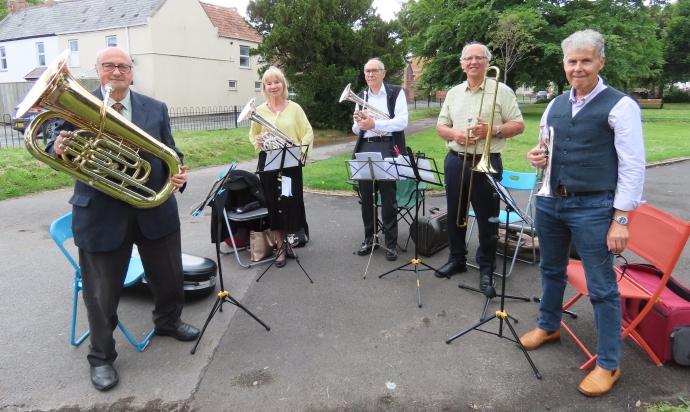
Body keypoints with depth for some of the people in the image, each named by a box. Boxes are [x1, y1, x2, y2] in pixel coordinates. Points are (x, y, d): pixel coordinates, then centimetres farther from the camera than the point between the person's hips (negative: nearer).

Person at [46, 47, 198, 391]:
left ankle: (168, 321, 47)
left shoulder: (156, 109, 6)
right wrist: (58, 148, -26)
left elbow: (170, 153, 5)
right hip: (101, 214, -3)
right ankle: (101, 357, 29)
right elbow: (57, 147, -2)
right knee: (102, 291, 9)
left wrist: (178, 172, -17)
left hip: (155, 209, 3)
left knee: (170, 277, 18)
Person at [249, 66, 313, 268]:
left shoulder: (295, 108, 1)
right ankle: (280, 247, 15)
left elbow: (308, 132, 2)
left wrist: (301, 148, -14)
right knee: (273, 203, 3)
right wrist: (258, 140, -10)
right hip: (268, 162, 1)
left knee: (291, 202, 3)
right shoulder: (259, 110, 3)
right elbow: (252, 135, 12)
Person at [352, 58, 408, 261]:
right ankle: (369, 238, 22)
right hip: (365, 149, 5)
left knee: (388, 197, -2)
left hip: (387, 149, -5)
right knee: (366, 196, 8)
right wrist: (358, 122, -7)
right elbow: (356, 130, 16)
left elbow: (402, 122, -11)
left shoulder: (396, 93, 1)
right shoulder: (361, 96, 17)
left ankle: (391, 243, 8)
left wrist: (374, 124, -19)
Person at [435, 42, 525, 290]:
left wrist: (493, 130, -18)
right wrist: (454, 133, -9)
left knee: (487, 217, 3)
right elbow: (440, 126, 13)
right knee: (454, 214, 12)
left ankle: (486, 267, 16)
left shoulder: (501, 91, -1)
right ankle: (456, 259, 28)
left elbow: (518, 125, -2)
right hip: (455, 161, 5)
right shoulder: (453, 93, 12)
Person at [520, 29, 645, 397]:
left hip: (593, 207, -6)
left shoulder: (620, 105, -7)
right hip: (549, 202, 6)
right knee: (551, 270, 21)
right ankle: (548, 326, 43)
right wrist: (537, 157, -4)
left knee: (601, 287, 2)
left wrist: (620, 219, -14)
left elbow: (633, 166, -10)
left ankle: (608, 364, 18)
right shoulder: (555, 105, 10)